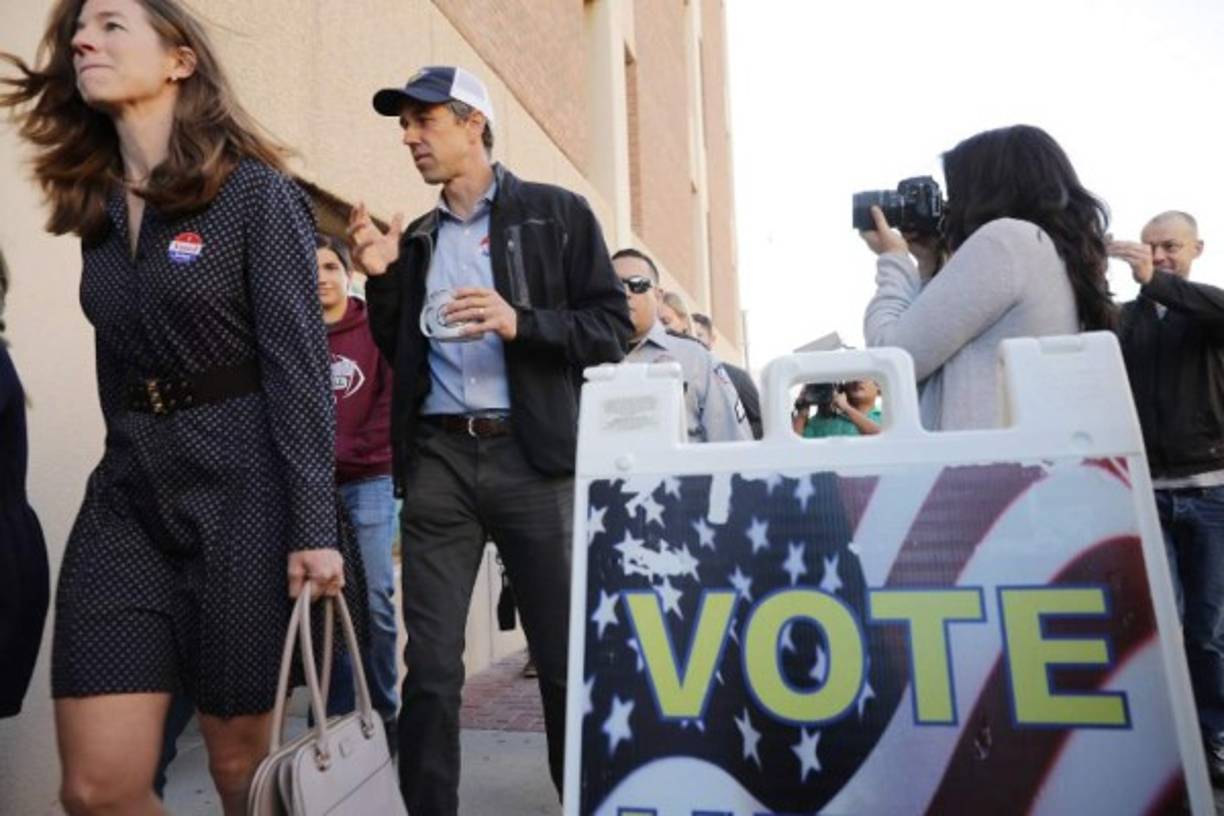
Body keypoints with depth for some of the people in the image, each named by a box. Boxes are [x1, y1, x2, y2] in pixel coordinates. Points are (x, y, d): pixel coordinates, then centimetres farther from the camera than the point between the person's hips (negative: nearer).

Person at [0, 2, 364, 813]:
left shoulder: (255, 193, -5)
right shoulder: (95, 207, 14)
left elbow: (299, 364, -11)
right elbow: (120, 363, 16)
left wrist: (313, 526, -17)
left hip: (242, 488, -5)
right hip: (128, 492, 6)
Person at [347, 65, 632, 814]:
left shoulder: (556, 214, 5)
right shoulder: (416, 238, 18)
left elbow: (613, 328, -1)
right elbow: (399, 355, 19)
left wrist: (520, 322, -16)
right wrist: (381, 279, 5)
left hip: (532, 456, -3)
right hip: (438, 458, 4)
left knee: (566, 661, 6)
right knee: (431, 667, 4)